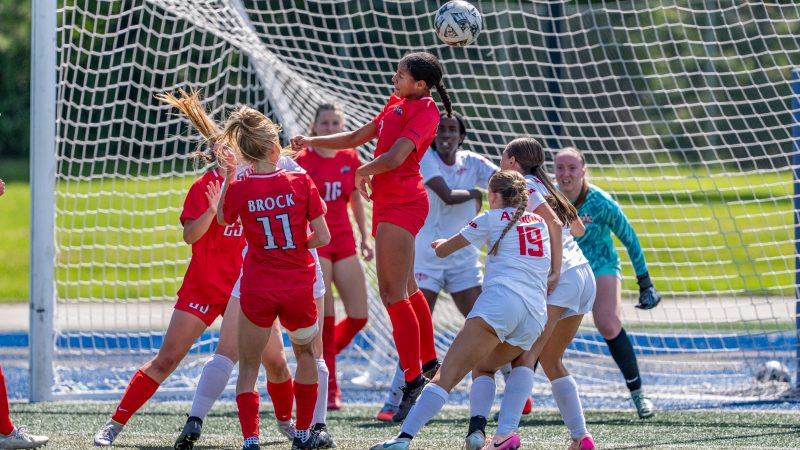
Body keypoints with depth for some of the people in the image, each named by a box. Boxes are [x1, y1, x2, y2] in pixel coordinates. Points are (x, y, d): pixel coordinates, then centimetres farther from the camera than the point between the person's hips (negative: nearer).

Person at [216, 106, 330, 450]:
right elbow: (323, 237, -5)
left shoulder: (238, 189, -7)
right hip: (298, 287, 1)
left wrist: (228, 176, 14)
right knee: (305, 353, 27)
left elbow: (223, 220, 14)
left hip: (257, 289, -1)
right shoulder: (301, 182, -8)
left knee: (248, 367, 10)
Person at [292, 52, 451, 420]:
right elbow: (356, 138, 25)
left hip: (401, 204, -10)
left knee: (393, 294, -12)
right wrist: (313, 141, 18)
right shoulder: (397, 105, 15)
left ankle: (414, 378, -10)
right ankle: (428, 361, 30)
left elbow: (395, 157, -25)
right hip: (390, 202, 10)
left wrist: (362, 172, -9)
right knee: (406, 291, 18)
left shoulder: (424, 111, -13)